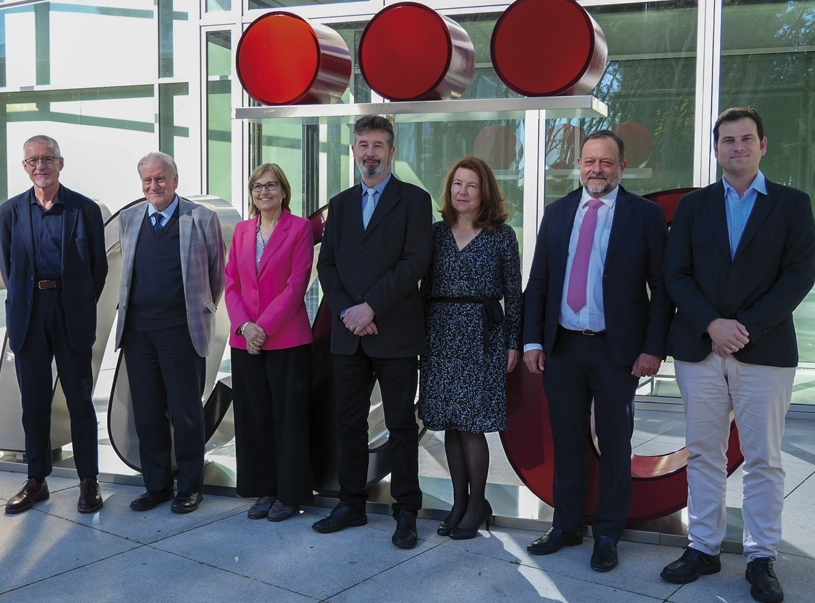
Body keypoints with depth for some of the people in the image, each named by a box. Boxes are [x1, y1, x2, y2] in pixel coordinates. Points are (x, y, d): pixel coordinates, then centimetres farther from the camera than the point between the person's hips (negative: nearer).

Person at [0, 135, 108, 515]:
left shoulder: (85, 209, 0)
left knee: (80, 401, 4)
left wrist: (83, 306, 2)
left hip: (71, 316, -2)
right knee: (34, 402, 9)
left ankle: (88, 481, 13)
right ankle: (36, 480, 21)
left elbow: (98, 265, 4)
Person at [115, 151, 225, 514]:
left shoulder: (201, 219, -3)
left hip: (181, 328, -4)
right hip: (137, 328, 4)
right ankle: (156, 485, 23)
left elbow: (217, 272, 5)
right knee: (147, 413, 10)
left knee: (186, 412, 2)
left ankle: (189, 487, 17)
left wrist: (204, 311, 9)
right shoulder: (128, 218, 11)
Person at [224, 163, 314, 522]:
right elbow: (231, 284, 8)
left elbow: (297, 285, -10)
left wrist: (264, 326, -15)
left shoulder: (300, 228, -3)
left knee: (287, 416, 3)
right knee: (253, 416, 10)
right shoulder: (241, 230, 11)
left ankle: (289, 494, 14)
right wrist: (244, 325, -8)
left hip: (287, 340, -5)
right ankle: (264, 490, 22)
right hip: (245, 340, 5)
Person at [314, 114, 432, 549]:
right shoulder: (340, 204, 15)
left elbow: (415, 263, -11)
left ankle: (406, 512, 14)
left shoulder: (414, 200, -1)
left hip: (395, 333, -4)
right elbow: (326, 265, 9)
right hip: (348, 333, 5)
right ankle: (351, 505, 24)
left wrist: (370, 306, -17)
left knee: (401, 426, 4)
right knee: (350, 423, 12)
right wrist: (346, 311, -7)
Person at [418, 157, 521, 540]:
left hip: (482, 336, -4)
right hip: (441, 336, 4)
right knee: (450, 425, 8)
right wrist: (421, 334, 6)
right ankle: (459, 501, 20)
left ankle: (477, 504, 12)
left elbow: (513, 292, 0)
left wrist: (512, 343, -3)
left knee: (471, 425, -4)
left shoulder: (501, 235, -1)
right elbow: (425, 287, 10)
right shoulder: (437, 232, 8)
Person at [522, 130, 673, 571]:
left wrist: (653, 348, -11)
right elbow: (537, 281, 8)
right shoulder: (557, 213, 8)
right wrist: (533, 340, 1)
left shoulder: (645, 215, -2)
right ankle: (566, 526, 27)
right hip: (562, 347, 3)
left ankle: (607, 536, 23)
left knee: (615, 446, 9)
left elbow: (662, 287, -4)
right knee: (566, 441, 12)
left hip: (617, 350, -3)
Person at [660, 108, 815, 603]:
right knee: (704, 454, 9)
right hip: (699, 349, 2)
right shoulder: (693, 205, 10)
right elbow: (676, 274, 3)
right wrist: (712, 324, -12)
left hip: (765, 351, -2)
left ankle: (762, 558, 15)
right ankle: (704, 548, 20)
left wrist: (746, 326, -13)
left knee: (764, 460, 4)